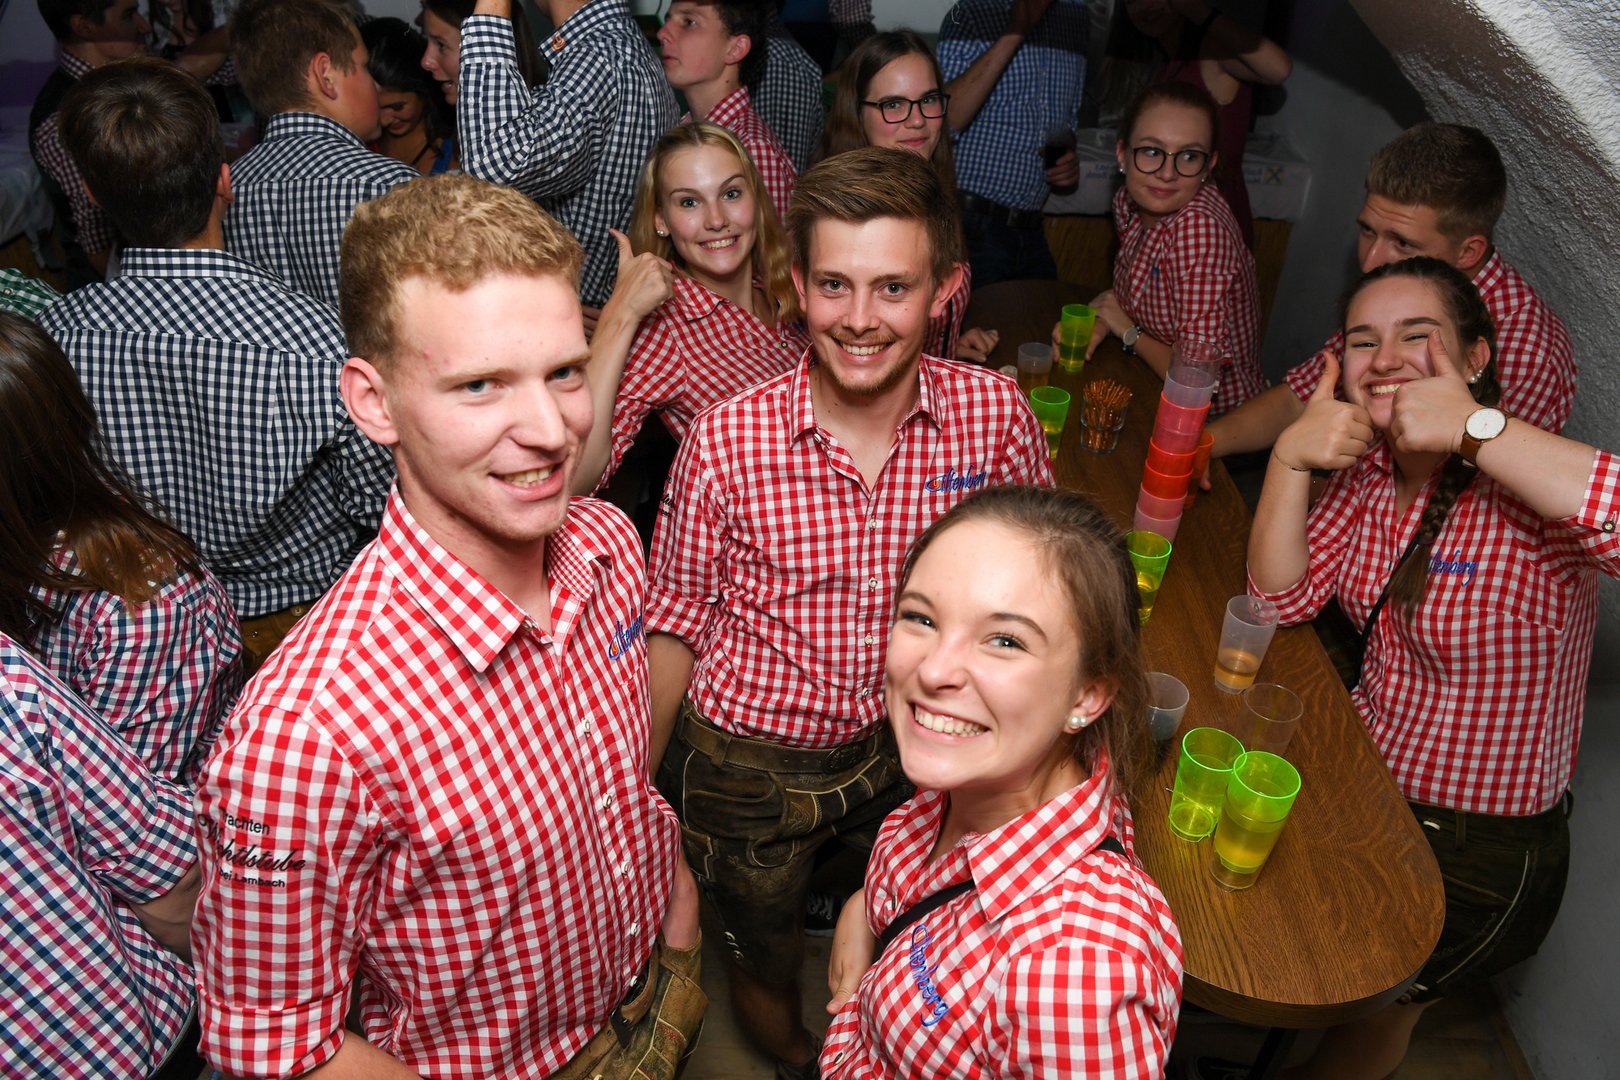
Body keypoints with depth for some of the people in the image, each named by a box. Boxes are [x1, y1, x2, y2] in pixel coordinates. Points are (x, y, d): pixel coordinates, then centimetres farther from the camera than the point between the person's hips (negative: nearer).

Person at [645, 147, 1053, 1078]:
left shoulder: (995, 413, -16)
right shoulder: (726, 439, -23)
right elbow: (676, 621, -10)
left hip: (905, 745, 2)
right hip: (748, 763, -2)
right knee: (768, 968, 24)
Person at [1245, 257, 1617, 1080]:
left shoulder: (1520, 495, -25)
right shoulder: (1371, 466, -4)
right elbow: (1282, 596, -9)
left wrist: (1474, 427, -41)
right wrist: (1289, 459, -22)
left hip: (1479, 850, -6)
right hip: (1365, 775, 6)